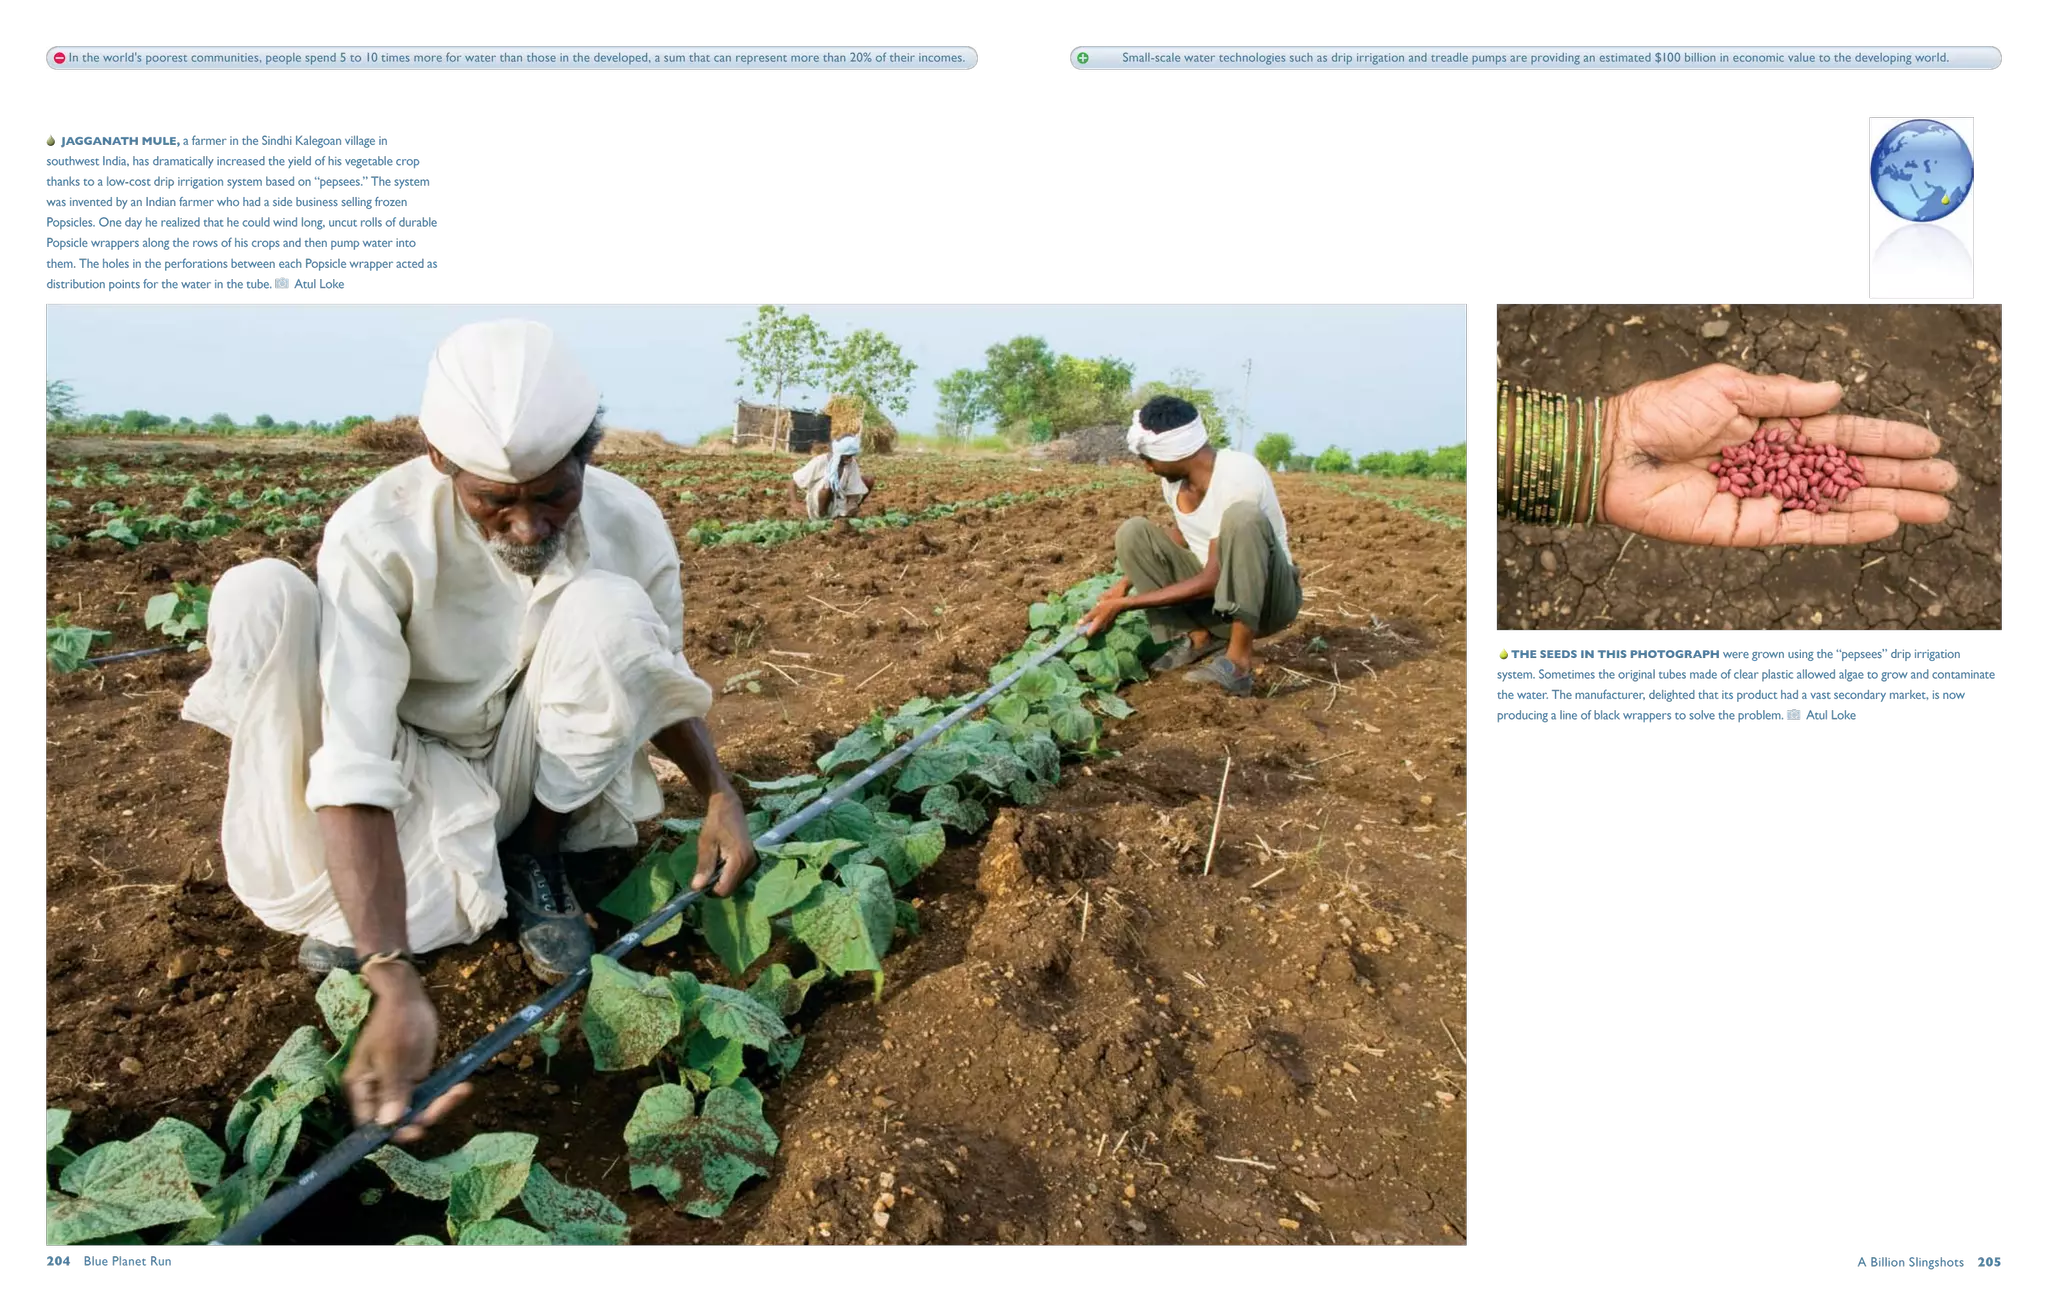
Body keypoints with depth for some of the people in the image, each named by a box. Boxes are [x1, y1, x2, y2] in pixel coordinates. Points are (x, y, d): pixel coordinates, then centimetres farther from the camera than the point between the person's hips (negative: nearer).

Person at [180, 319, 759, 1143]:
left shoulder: (628, 525, -19)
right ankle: (337, 903, -10)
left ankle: (537, 860, -5)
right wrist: (396, 988, -45)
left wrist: (718, 794, -17)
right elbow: (354, 768, -36)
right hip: (407, 789, -1)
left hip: (523, 780, 2)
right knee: (258, 595, -26)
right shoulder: (376, 535, -28)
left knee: (609, 610, -27)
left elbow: (656, 680, 0)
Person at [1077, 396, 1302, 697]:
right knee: (1133, 532, -9)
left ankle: (1238, 661, -32)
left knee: (1242, 517, -35)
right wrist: (1126, 583, 1)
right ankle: (1197, 637, -5)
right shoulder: (1174, 478, -6)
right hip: (1213, 595, 7)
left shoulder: (1239, 477, -28)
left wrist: (1123, 604, -24)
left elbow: (1211, 581, -28)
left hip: (1270, 598, -7)